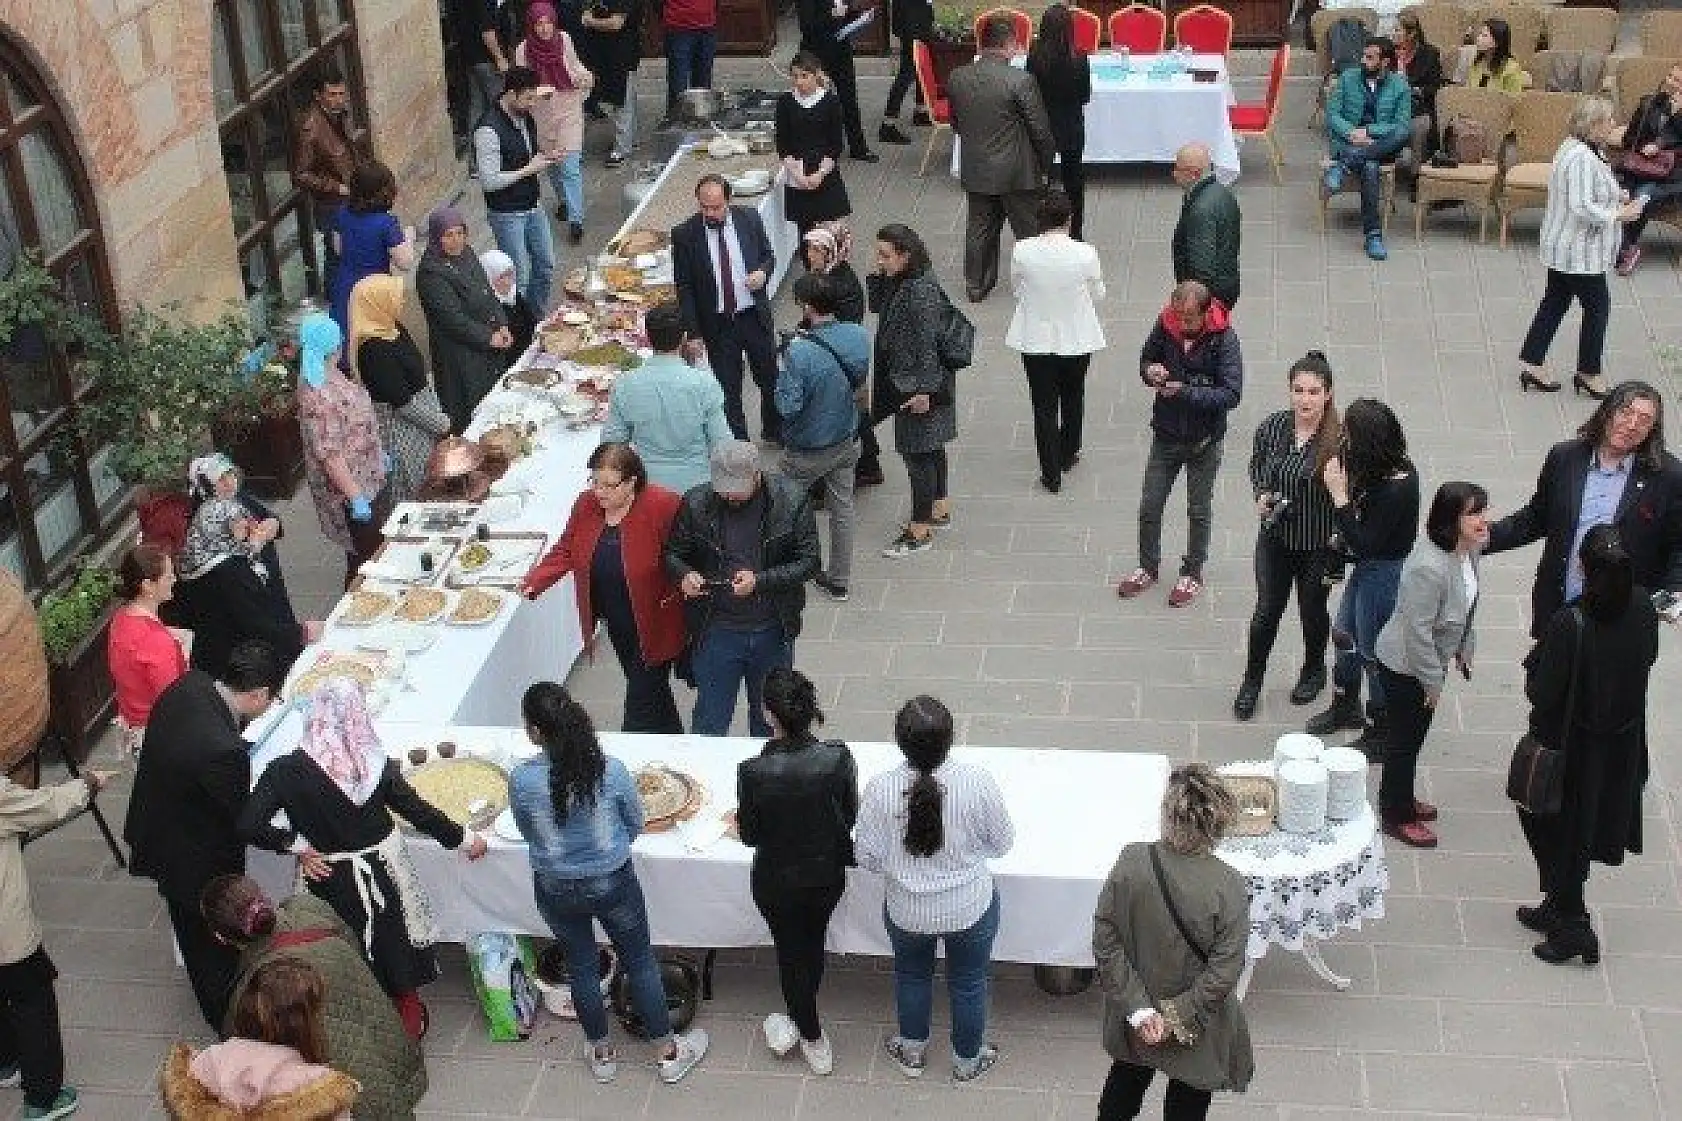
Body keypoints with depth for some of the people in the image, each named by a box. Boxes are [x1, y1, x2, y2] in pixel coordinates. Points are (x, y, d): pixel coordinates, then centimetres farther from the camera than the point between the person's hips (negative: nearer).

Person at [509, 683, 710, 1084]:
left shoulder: (521, 780, -24)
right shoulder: (611, 771, -23)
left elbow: (529, 834, -4)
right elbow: (635, 824, -5)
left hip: (555, 889, 1)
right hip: (612, 882, -1)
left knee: (581, 964, 24)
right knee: (640, 960, 20)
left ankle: (601, 1052, 43)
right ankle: (667, 1052, 36)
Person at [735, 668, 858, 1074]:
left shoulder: (753, 771, -30)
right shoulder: (837, 758, -25)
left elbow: (749, 835, -15)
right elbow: (849, 817, -8)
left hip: (776, 883, -2)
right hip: (828, 876, 2)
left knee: (791, 952, 23)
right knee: (813, 944, 28)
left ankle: (813, 1040, 41)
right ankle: (802, 1022, 50)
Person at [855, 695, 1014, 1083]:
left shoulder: (879, 790, -25)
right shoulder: (978, 782, -26)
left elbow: (868, 859, -13)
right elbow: (1002, 843, -9)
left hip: (907, 912, 1)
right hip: (971, 909, -1)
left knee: (911, 975, 29)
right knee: (969, 982, 25)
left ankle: (912, 1051, 51)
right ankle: (968, 1059, 47)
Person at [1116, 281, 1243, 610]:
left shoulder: (1224, 339, -22)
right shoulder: (1166, 324, -11)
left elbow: (1232, 394, -25)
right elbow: (1147, 358, 6)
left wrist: (1185, 391, -31)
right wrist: (1150, 371, -18)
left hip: (1204, 440, -3)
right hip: (1165, 434, 4)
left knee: (1199, 511, 14)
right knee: (1149, 506, 13)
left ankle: (1193, 573, 33)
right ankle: (1148, 567, 34)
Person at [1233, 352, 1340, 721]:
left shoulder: (1339, 440, -21)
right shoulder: (1272, 427, -10)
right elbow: (1256, 467, 9)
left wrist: (1339, 550, -18)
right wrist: (1261, 495, -10)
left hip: (1319, 545, -2)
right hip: (1275, 539, 2)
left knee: (1313, 611, 18)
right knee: (1267, 611, 9)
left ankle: (1314, 670, 45)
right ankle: (1252, 681, 29)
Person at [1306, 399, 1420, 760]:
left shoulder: (1396, 490, -33)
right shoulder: (1395, 467, -6)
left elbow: (1365, 545, -28)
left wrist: (1340, 495, -30)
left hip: (1385, 574, -9)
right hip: (1368, 567, 9)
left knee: (1373, 653, 9)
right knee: (1344, 634, 25)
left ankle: (1380, 735, 29)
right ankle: (1346, 707, 48)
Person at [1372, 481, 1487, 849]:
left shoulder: (1469, 550, -7)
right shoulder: (1428, 567, -35)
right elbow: (1418, 631, -29)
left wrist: (1466, 648, 17)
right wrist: (1432, 681, -20)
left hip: (1431, 660, 9)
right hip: (1404, 667, -9)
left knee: (1414, 734, 24)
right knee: (1404, 739, 8)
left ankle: (1401, 800, 43)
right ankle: (1396, 816, 26)